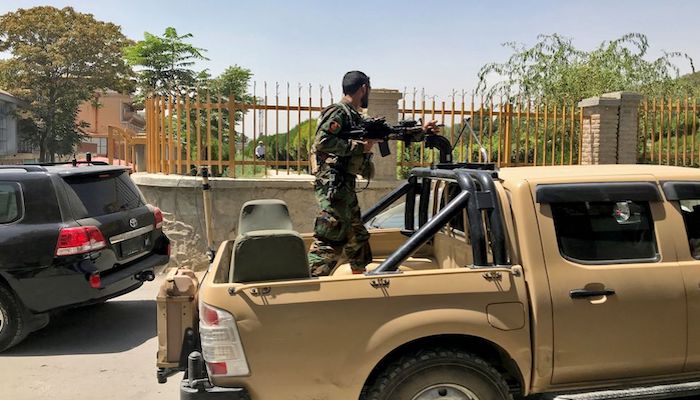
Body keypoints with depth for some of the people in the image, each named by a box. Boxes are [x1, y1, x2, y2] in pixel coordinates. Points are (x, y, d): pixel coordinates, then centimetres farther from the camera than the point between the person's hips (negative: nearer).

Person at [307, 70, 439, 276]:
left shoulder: (355, 117, 19)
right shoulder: (337, 112, -9)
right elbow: (321, 142, -22)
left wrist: (421, 130, 26)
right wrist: (360, 147, -17)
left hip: (346, 187, 10)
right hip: (333, 186, -10)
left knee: (357, 236, 18)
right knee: (329, 240, -11)